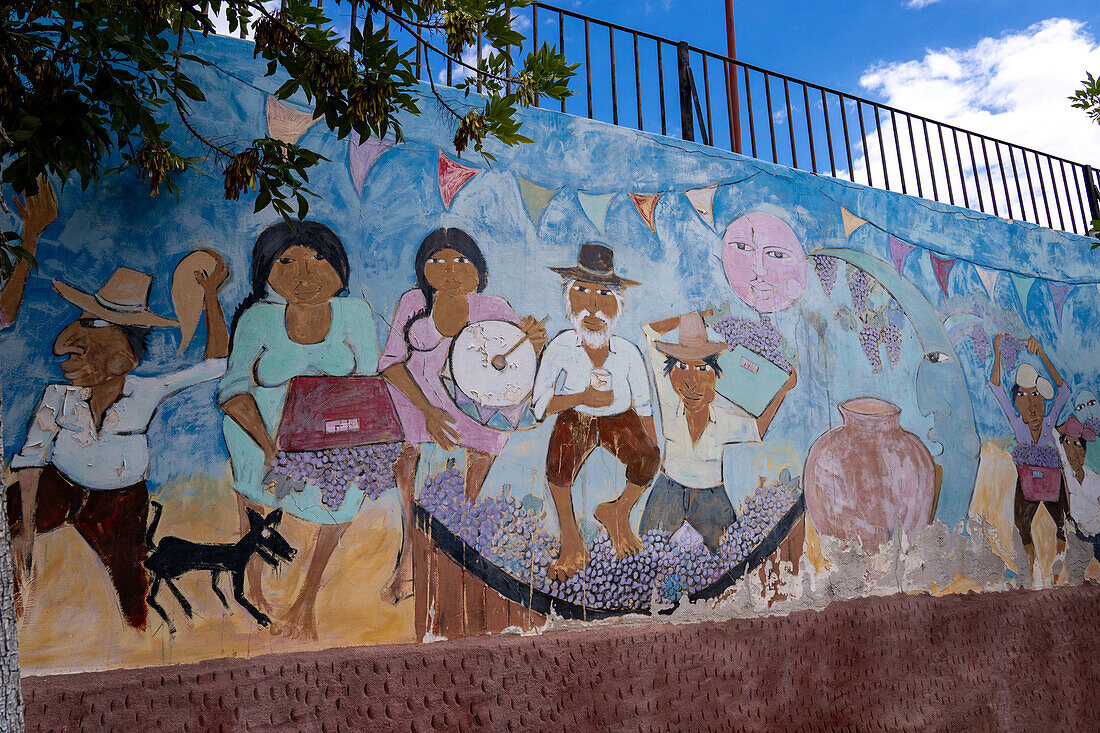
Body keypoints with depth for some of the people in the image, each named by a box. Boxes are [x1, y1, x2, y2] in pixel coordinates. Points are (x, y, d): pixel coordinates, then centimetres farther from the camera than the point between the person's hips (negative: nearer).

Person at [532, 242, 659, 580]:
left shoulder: (627, 352, -6)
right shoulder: (561, 347, -9)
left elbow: (643, 404, 3)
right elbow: (540, 405, -11)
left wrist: (653, 444, -7)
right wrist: (582, 397, -23)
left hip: (619, 419, 2)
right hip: (576, 418, -1)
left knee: (647, 459, -29)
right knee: (560, 456, -35)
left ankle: (618, 513, 3)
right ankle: (571, 545, -19)